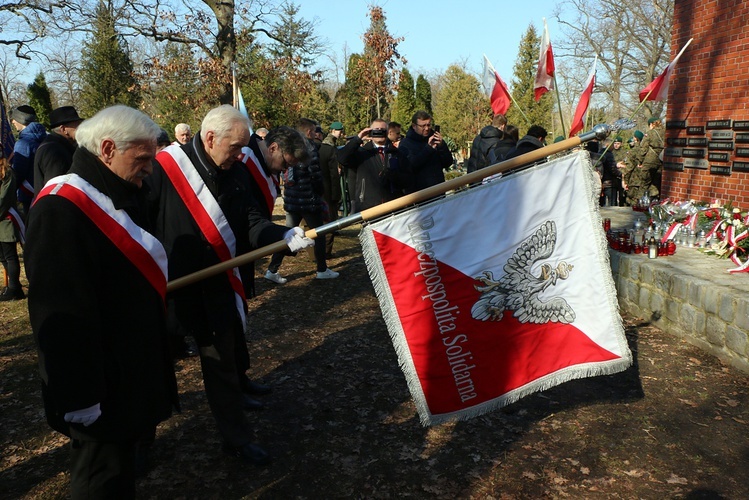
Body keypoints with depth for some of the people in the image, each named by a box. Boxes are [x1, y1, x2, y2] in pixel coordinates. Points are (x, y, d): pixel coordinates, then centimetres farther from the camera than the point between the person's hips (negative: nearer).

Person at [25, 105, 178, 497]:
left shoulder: (118, 194, 7)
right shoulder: (62, 208, -25)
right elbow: (61, 315, -26)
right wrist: (79, 396, -23)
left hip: (130, 365, 9)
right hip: (99, 382, -9)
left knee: (119, 458, 25)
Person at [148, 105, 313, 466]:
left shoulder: (236, 172, 0)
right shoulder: (165, 167, -16)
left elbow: (251, 223, -5)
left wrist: (286, 236, -23)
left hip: (217, 287, 4)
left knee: (223, 362, 14)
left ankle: (236, 438, 29)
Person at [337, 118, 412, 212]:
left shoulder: (398, 154, 13)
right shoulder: (361, 152, 8)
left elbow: (408, 180, 6)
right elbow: (341, 159, -8)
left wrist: (392, 175, -13)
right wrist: (358, 139, -14)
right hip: (366, 209, -2)